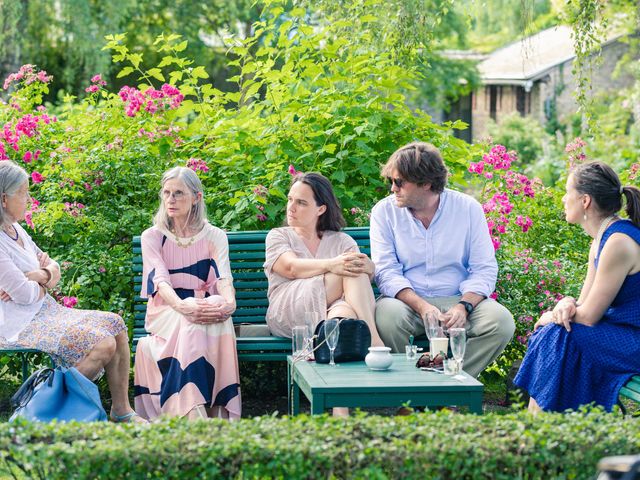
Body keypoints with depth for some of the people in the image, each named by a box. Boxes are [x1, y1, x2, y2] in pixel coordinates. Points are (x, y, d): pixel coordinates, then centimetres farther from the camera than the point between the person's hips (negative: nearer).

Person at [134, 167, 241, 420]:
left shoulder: (214, 236, 10)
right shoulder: (152, 236, 6)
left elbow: (223, 278, -6)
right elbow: (160, 280, -10)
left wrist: (229, 302, -32)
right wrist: (183, 306, -32)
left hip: (206, 307, 1)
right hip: (165, 309, -1)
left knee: (220, 324, -36)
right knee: (190, 326, -38)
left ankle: (218, 413, -36)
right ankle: (194, 417, -46)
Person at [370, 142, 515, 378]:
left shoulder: (468, 208, 2)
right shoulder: (384, 211, 2)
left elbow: (485, 269, -1)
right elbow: (386, 272, -6)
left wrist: (463, 307, -20)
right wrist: (421, 307, -23)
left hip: (458, 299, 1)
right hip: (408, 301, -1)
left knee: (502, 322, -26)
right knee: (387, 315, -35)